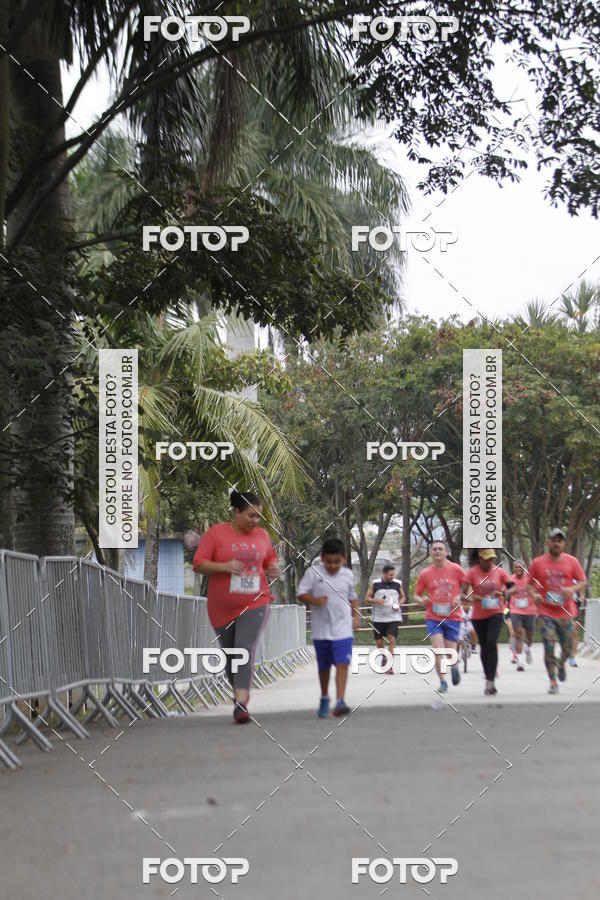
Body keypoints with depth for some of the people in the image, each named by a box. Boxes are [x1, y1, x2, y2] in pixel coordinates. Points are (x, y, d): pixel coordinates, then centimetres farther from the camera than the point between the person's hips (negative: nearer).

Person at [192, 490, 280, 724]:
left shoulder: (262, 535, 6)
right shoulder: (217, 533, -5)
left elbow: (271, 558, 22)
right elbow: (198, 564, -7)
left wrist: (274, 568, -2)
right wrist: (225, 566, -23)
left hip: (254, 604, 0)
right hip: (222, 607, 0)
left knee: (245, 651, -17)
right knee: (230, 654, 14)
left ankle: (241, 705, -24)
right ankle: (238, 693, 38)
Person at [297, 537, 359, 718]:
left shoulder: (347, 574, 4)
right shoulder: (313, 572, -4)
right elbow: (301, 593, -5)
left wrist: (355, 616, 9)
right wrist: (314, 600, -23)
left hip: (343, 629, 0)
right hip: (321, 629, 0)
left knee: (342, 664, -14)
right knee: (324, 666, 13)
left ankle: (340, 701, -20)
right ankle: (324, 698, 33)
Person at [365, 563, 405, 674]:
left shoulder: (397, 584, 3)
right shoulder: (375, 584, -1)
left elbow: (403, 597, 17)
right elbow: (367, 598, 4)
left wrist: (399, 604, -4)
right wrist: (376, 601, -16)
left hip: (393, 618, -1)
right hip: (379, 618, 1)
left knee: (391, 640, -14)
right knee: (379, 642, 9)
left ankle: (390, 666, -13)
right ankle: (384, 659, 37)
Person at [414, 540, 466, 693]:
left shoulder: (456, 569, -3)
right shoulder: (425, 574, 0)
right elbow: (416, 594, 9)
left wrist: (461, 598, -13)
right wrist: (422, 600, -13)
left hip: (453, 617, 0)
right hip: (433, 618, 0)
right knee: (438, 651, -12)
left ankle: (454, 667, 38)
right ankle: (442, 682, 3)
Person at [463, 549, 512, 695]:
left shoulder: (499, 572, -1)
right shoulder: (472, 572, -4)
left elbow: (513, 588, -2)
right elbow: (465, 594, -6)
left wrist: (502, 593, -22)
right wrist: (472, 598, -28)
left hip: (495, 613, -1)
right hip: (479, 615, 1)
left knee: (491, 643, -18)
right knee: (484, 647, 9)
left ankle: (491, 680, -17)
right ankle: (488, 679, 25)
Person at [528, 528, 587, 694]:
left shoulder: (572, 562, 1)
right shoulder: (538, 563, 0)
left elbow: (583, 581, 6)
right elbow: (530, 584, 9)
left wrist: (572, 589, -15)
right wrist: (533, 594, -12)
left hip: (566, 613, 1)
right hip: (546, 613, -1)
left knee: (567, 647, 8)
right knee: (549, 647, -8)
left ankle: (561, 664, 43)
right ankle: (553, 682, 1)